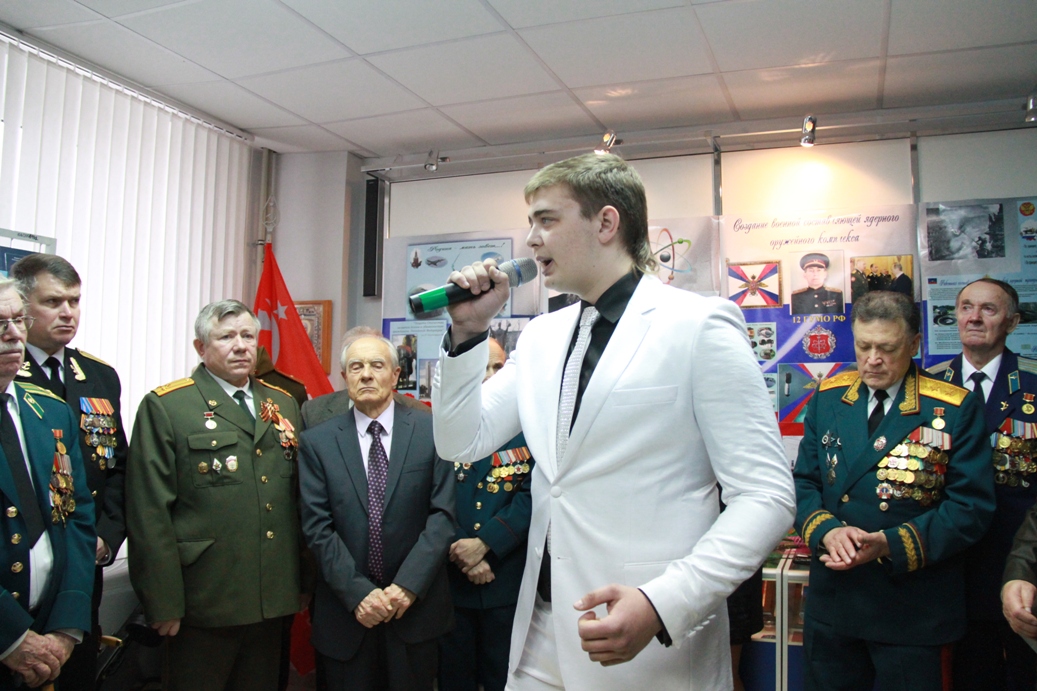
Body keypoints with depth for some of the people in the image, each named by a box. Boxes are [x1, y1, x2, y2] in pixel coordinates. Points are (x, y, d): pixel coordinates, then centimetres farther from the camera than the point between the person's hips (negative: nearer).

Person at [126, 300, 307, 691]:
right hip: (203, 605, -5)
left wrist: (303, 582, 10)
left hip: (273, 602, 5)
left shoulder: (284, 405, 10)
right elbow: (149, 515, -11)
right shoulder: (165, 407, -7)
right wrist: (163, 603, -13)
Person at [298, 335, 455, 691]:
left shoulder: (431, 432, -3)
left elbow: (443, 514, -6)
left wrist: (408, 585, -13)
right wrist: (358, 593, -13)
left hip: (415, 606, 0)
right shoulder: (317, 442, 0)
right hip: (346, 612, 1)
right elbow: (317, 526, -4)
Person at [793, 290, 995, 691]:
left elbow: (971, 506, -11)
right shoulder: (827, 398, 3)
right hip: (832, 601, 3)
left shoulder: (956, 408, -8)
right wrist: (826, 529, -16)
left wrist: (894, 544, -22)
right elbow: (804, 481, 4)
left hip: (912, 609, -3)